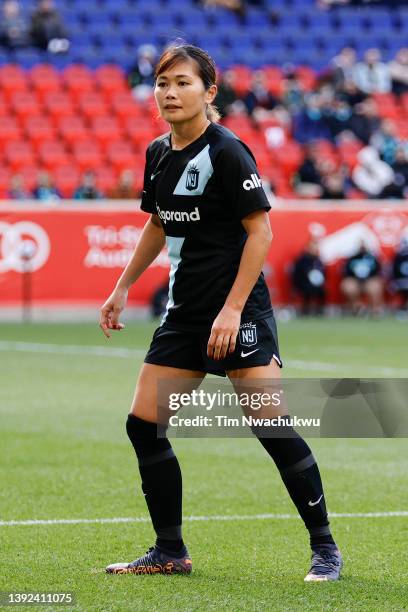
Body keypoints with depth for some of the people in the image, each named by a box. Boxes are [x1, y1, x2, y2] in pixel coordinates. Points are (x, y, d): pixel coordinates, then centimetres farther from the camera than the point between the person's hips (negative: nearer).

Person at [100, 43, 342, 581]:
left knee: (272, 426, -12)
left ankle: (324, 549, 0)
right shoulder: (158, 154, 9)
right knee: (143, 425, 2)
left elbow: (260, 230, -14)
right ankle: (170, 552, 13)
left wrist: (232, 309, -20)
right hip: (184, 310, 8)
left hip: (237, 309, -8)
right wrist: (122, 288, 22)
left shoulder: (227, 152, -13)